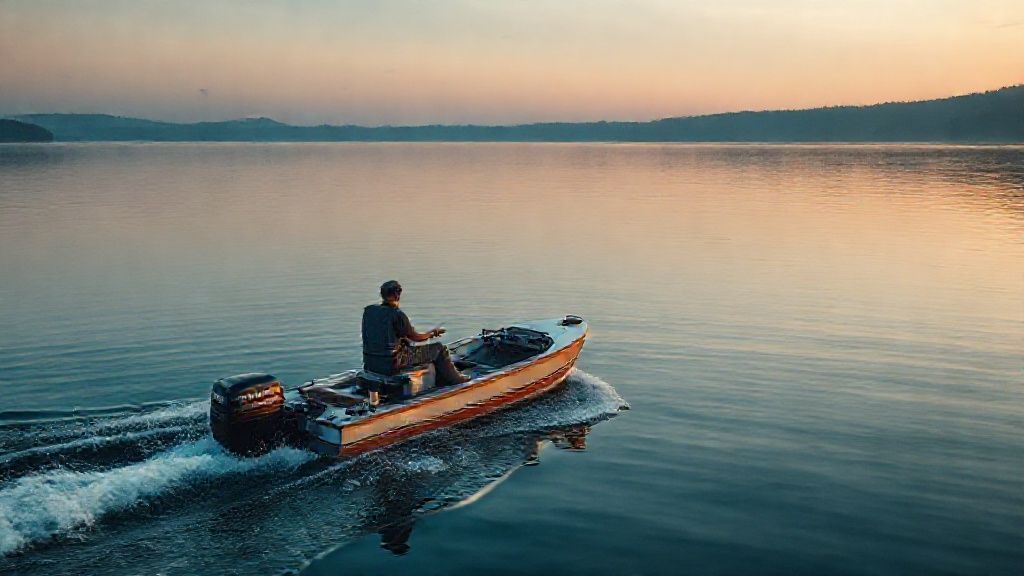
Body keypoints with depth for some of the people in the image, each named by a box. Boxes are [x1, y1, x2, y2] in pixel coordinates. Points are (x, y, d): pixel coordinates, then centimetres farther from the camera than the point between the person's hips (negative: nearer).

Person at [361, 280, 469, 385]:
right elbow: (415, 337, -5)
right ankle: (456, 380, 20)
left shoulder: (368, 310, 4)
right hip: (390, 364, -8)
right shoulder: (397, 314, -17)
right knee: (439, 348, 3)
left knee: (410, 344, 33)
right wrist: (432, 333, 15)